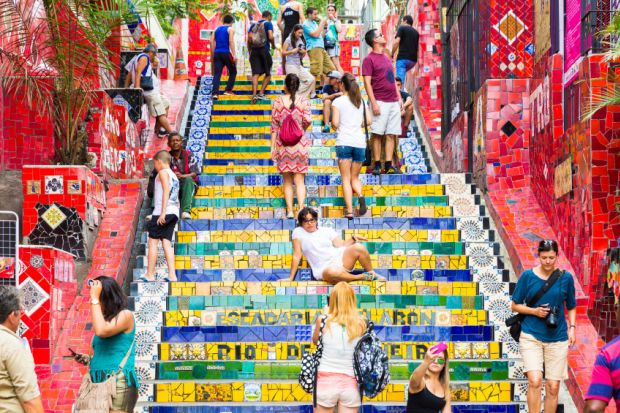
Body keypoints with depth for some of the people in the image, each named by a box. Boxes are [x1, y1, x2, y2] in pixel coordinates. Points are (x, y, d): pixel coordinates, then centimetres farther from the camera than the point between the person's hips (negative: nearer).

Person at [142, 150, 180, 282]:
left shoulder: (163, 172, -3)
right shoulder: (174, 175, 23)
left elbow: (166, 191, -15)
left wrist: (163, 212, -21)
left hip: (164, 212, -8)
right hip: (174, 213, 8)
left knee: (152, 241, -3)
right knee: (166, 242, 3)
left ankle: (150, 274, -4)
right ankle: (172, 275, -7)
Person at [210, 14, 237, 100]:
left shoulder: (217, 29, 16)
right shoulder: (230, 29, 1)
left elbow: (212, 41, 9)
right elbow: (231, 41, -12)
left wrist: (213, 53, 14)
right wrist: (234, 54, -15)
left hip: (217, 53, 4)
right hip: (226, 53, -4)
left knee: (217, 74, -1)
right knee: (233, 72, 12)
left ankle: (215, 93, -13)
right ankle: (228, 90, 4)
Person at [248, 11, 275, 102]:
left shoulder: (253, 25, 14)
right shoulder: (268, 24, 0)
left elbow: (249, 39, 8)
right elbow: (270, 37, -12)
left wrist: (249, 51, 15)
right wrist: (273, 45, 6)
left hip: (254, 50, 4)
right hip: (264, 49, -4)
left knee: (255, 74, -2)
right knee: (268, 73, 10)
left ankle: (254, 94, -17)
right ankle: (261, 93, -1)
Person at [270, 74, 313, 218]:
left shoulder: (278, 102, 1)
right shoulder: (304, 101, 0)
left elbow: (274, 125, 1)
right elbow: (308, 120, -10)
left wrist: (272, 147, 4)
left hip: (282, 143, 0)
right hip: (299, 143, 0)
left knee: (287, 181, 9)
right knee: (299, 180, 3)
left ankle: (290, 211, 4)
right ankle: (301, 209, -11)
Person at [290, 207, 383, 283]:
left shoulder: (327, 230, 15)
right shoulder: (298, 232, 5)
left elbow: (341, 245, 12)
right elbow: (297, 256, 2)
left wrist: (353, 238, -4)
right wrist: (291, 278, -3)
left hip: (340, 259, 4)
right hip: (323, 269, -4)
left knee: (359, 247, -24)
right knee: (332, 272, -42)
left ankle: (372, 273, -2)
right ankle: (362, 277, -20)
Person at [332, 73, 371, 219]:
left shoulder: (338, 101, -3)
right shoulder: (361, 101, 9)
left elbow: (335, 123, -9)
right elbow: (369, 120, 5)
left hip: (344, 143, -3)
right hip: (359, 142, 3)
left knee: (346, 179, 1)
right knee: (355, 177, 16)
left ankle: (349, 210, -11)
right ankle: (360, 196, -15)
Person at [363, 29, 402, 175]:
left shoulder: (387, 58, 19)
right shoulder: (369, 59, -3)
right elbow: (367, 83, -9)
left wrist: (399, 98, 16)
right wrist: (374, 103, -16)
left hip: (394, 102, 7)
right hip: (380, 102, -7)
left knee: (391, 134, 2)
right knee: (377, 134, -6)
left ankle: (388, 165, 2)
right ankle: (377, 165, -3)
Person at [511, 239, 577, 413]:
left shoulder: (565, 278, 1)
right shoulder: (528, 276, -3)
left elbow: (571, 307, 13)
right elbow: (515, 305, 3)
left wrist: (572, 328, -2)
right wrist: (534, 311, -13)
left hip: (557, 338, 2)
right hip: (531, 335, -2)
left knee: (553, 386, 3)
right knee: (535, 381, -18)